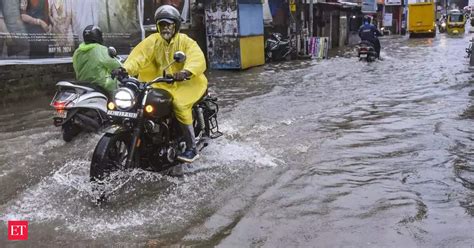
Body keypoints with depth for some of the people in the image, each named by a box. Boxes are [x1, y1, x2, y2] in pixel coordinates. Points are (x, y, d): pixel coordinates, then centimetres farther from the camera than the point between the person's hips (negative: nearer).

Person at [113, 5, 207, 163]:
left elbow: (198, 60, -25)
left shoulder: (185, 42, -7)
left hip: (183, 83, -5)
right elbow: (139, 55, -12)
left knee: (180, 106, -30)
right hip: (161, 83, 5)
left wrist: (185, 72, -47)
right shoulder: (153, 41, 4)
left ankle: (192, 149, -21)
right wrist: (125, 69, -32)